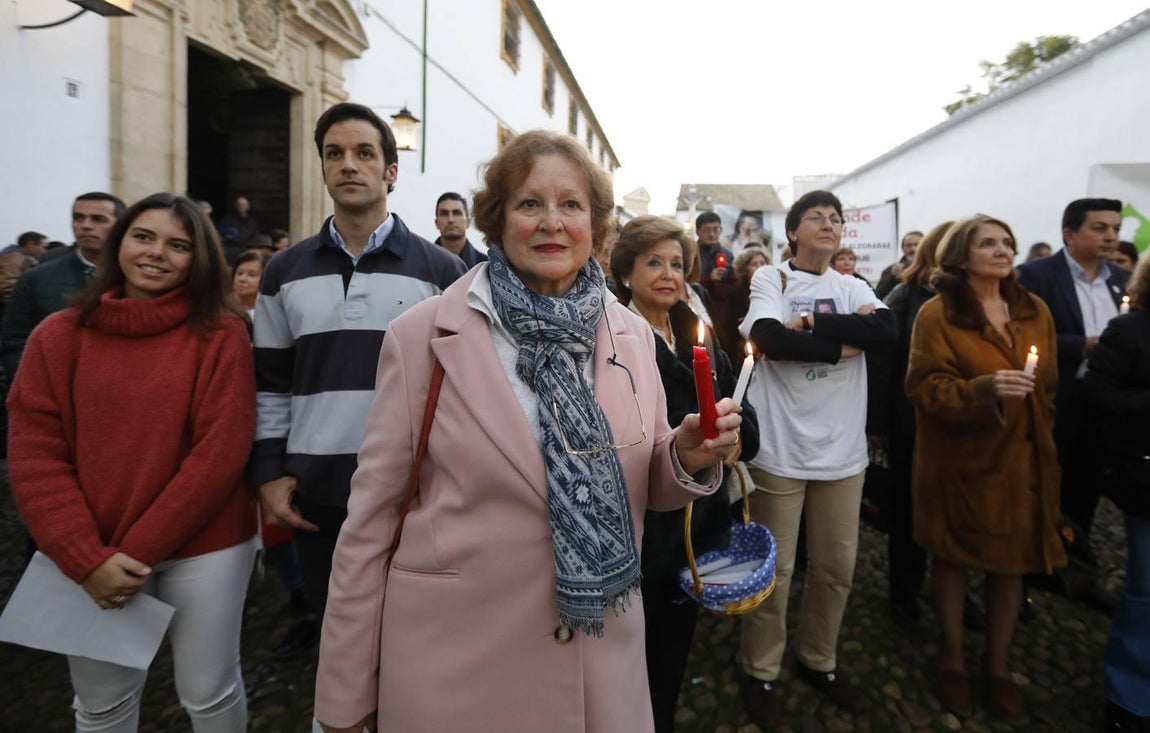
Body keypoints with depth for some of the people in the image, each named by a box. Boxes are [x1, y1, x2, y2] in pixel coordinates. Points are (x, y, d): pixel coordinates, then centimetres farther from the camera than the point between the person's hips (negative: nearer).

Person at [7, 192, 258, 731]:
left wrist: (139, 549, -12)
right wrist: (87, 558, -12)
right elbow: (34, 455, -2)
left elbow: (222, 450, -11)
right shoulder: (59, 335, 0)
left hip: (203, 548, -2)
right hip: (90, 558, 2)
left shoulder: (220, 334, -7)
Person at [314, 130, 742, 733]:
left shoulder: (632, 334, 0)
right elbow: (372, 515, -8)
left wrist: (689, 456, -13)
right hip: (458, 665, -3)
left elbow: (645, 488, 9)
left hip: (605, 656, 4)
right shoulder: (422, 336, -11)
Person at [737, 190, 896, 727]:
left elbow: (888, 330, -10)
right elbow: (769, 338, -20)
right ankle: (759, 673, 26)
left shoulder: (852, 287, 10)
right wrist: (844, 343, -12)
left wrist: (810, 323, -14)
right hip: (780, 447, -4)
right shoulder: (770, 278, -1)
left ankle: (818, 660, 37)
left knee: (837, 566, 15)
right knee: (774, 569, 7)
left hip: (842, 449, 5)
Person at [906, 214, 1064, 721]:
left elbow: (1050, 386, 16)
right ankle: (952, 660, 28)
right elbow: (924, 388, -14)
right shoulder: (937, 314, -9)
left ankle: (997, 666, 29)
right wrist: (983, 388, -29)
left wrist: (1044, 444, 14)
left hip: (1021, 460, 5)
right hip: (960, 460, -4)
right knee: (952, 558, 9)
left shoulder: (1035, 312, 8)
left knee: (1012, 563, 10)